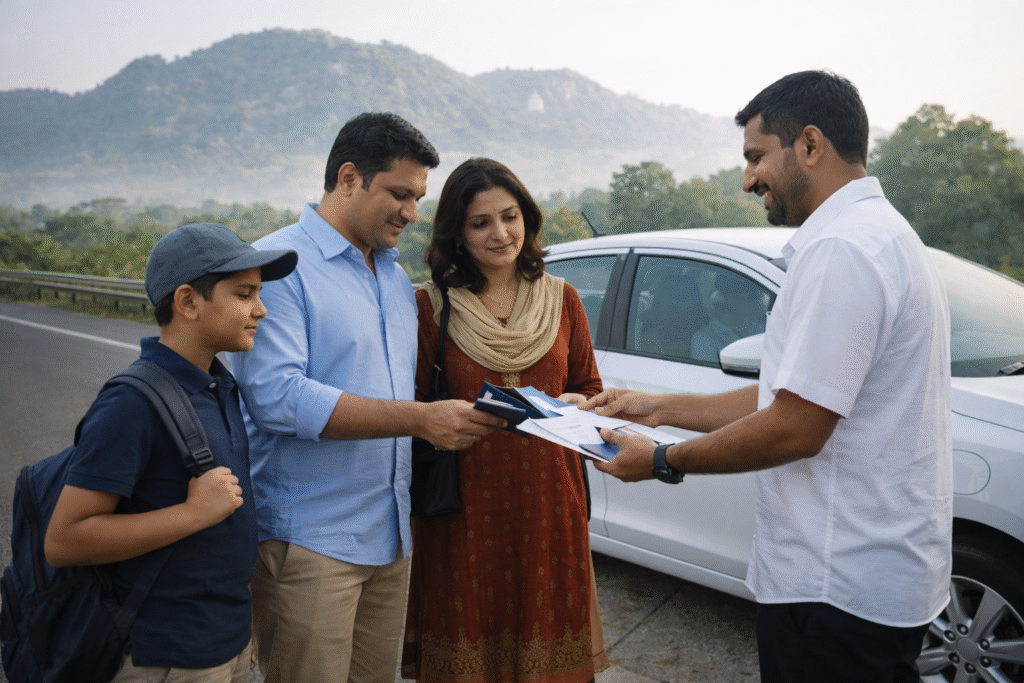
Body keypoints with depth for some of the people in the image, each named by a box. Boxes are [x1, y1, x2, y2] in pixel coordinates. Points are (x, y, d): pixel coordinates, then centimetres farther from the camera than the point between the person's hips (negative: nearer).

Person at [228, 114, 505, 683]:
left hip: (391, 535, 7)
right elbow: (277, 396, -23)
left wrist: (464, 416, 3)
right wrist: (419, 419, -26)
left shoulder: (396, 276, 15)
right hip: (310, 542, -7)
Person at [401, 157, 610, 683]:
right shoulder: (430, 306, -2)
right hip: (466, 507, -2)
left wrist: (568, 405, -8)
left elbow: (590, 391, 13)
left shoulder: (562, 299, 7)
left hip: (548, 500, 2)